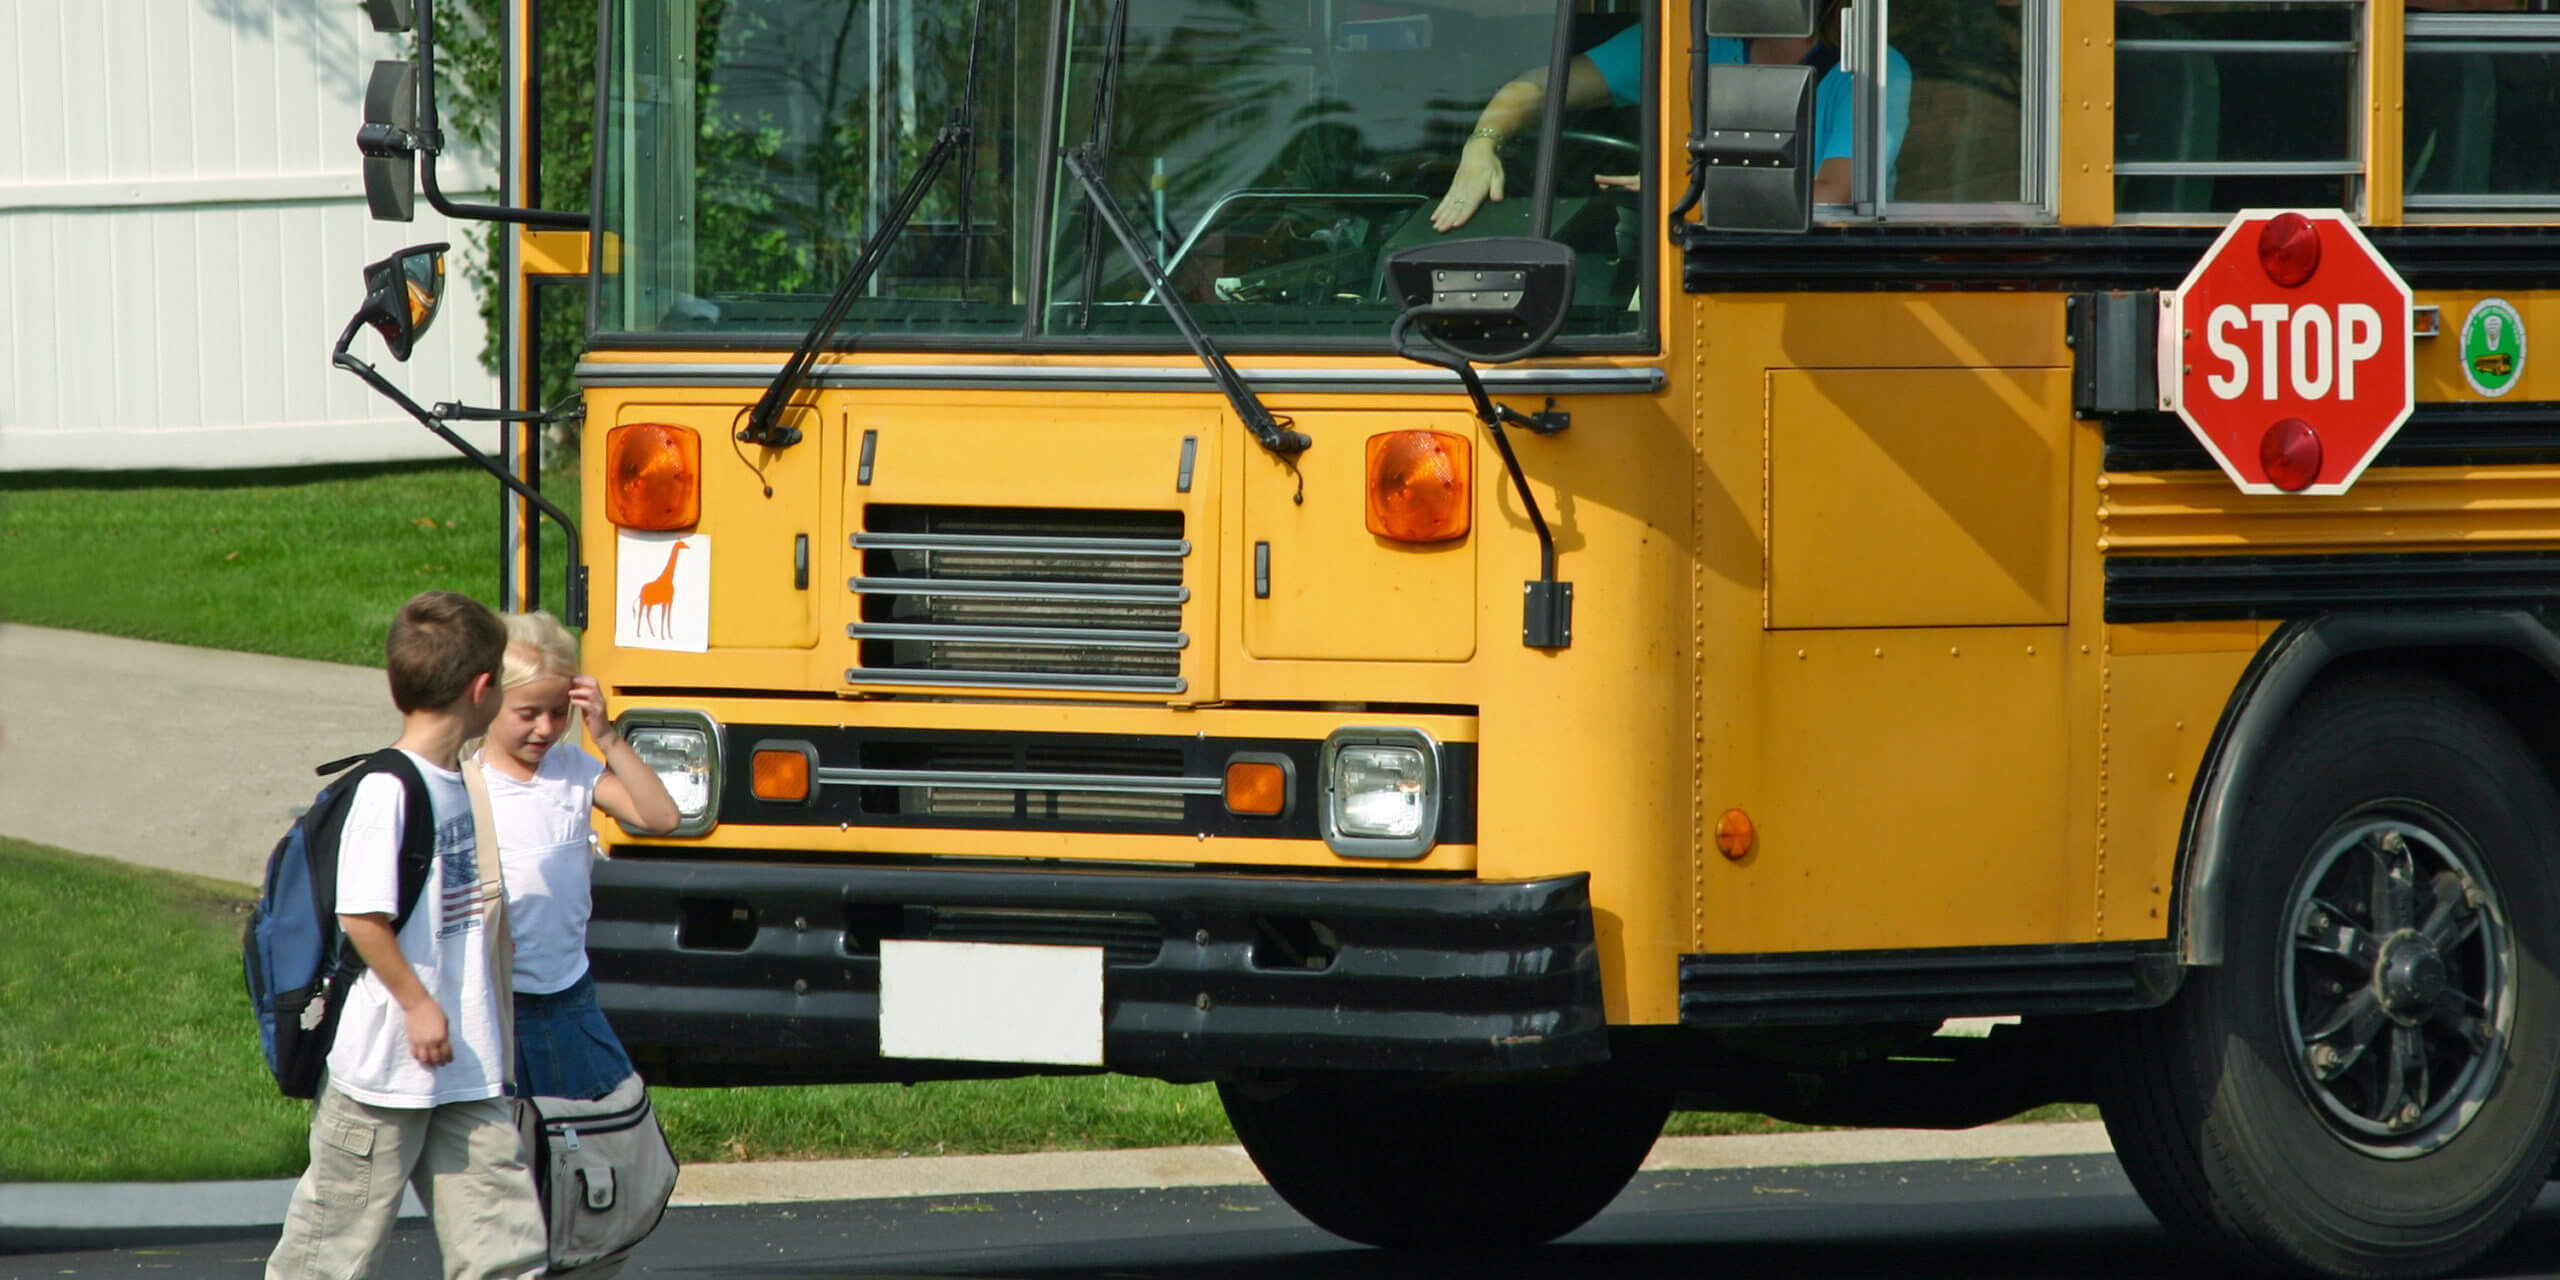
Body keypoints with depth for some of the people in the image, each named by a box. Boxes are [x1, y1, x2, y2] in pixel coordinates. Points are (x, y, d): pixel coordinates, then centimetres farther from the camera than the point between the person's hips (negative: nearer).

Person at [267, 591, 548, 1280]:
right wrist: (417, 1002, -19)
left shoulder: (455, 783, 10)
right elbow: (361, 914, -20)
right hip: (385, 1067, -8)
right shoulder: (386, 789, -16)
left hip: (465, 1068, 8)